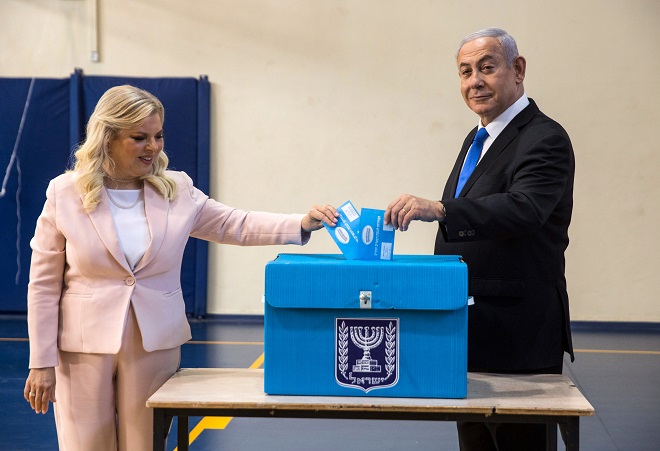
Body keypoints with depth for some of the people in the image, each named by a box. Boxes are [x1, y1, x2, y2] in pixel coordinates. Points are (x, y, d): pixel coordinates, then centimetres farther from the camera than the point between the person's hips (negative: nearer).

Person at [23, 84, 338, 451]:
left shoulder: (177, 190, 2)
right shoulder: (65, 194, -5)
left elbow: (235, 225, 5)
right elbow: (44, 286, -2)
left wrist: (302, 224, -12)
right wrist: (41, 363, -4)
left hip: (155, 344, 2)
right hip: (84, 346, -2)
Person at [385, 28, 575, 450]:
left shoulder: (544, 139, -14)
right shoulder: (478, 138, 15)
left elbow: (523, 209, -32)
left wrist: (438, 209, -44)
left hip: (516, 334, -9)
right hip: (472, 331, 9)